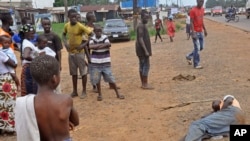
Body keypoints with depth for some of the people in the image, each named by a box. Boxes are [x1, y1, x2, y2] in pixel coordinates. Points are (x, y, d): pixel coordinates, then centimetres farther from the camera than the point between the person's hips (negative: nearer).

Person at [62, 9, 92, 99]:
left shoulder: (80, 26, -16)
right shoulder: (66, 26, 1)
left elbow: (91, 35, -15)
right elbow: (64, 35, 19)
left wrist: (84, 44, -18)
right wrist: (65, 43, 1)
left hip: (79, 52, -5)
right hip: (71, 52, 5)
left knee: (83, 72, 2)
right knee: (73, 73, 12)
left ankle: (84, 91, 13)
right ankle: (74, 91, 23)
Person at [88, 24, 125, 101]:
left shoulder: (105, 37, -4)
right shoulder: (92, 39, -1)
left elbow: (109, 44, -23)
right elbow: (90, 46, -20)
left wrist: (96, 46, -23)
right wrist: (102, 44, -21)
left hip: (105, 63, -1)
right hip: (95, 63, 1)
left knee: (110, 79, 3)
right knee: (96, 79, 6)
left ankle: (117, 93, 17)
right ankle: (99, 94, 24)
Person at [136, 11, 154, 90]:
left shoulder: (143, 26, 16)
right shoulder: (141, 26, -16)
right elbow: (140, 39, -22)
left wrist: (147, 50, 22)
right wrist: (146, 50, -25)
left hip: (142, 50, 10)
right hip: (143, 50, -10)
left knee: (142, 65, 10)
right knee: (146, 65, -7)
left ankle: (143, 84, 15)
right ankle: (145, 84, -2)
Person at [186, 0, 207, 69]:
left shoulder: (202, 9, 10)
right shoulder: (193, 10, -14)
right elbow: (191, 22, -16)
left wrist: (205, 30, 16)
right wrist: (193, 33, -22)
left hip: (200, 32, 8)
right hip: (195, 32, -8)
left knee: (201, 47, 12)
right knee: (197, 48, -6)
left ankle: (189, 56, 28)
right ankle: (196, 64, 3)